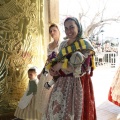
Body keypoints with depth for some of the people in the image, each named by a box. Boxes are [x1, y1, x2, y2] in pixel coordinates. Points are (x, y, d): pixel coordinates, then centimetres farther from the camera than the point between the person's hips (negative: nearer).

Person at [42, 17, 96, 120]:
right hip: (61, 86, 6)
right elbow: (57, 61, 16)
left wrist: (61, 65, -16)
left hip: (78, 85, -6)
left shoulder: (85, 44, -9)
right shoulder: (63, 44, 10)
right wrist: (51, 69, -5)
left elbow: (83, 69, -19)